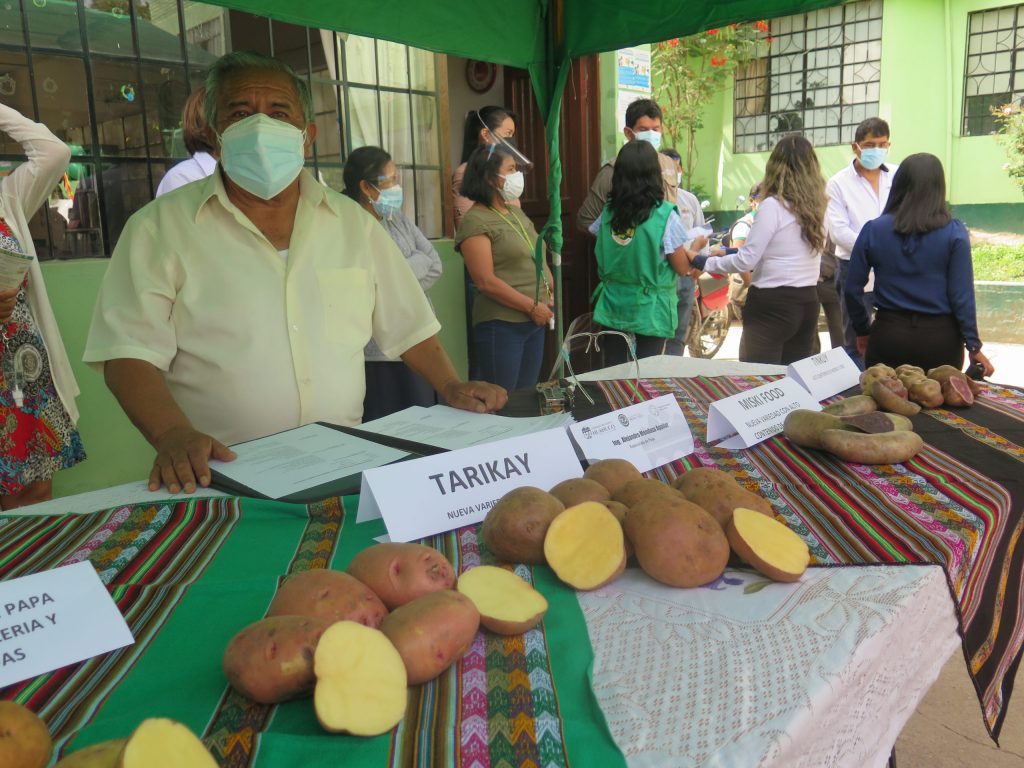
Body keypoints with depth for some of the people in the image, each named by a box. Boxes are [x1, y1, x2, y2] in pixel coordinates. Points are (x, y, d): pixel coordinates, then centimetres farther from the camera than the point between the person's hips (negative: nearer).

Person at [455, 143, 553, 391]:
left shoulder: (516, 212, 14)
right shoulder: (475, 222, -12)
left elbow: (538, 258, 20)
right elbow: (486, 282, -18)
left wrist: (552, 294, 4)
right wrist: (532, 307, -15)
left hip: (535, 322, 8)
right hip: (501, 325, -8)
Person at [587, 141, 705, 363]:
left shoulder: (608, 211, -3)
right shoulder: (665, 214, -14)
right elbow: (682, 268, -9)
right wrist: (696, 246, 12)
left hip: (612, 308, 4)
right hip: (650, 311, -4)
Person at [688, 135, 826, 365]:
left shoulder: (773, 206, -12)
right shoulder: (818, 206, 7)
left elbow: (747, 260, -13)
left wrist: (705, 263, 1)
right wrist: (729, 253, 15)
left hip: (772, 305, -7)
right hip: (809, 303, 7)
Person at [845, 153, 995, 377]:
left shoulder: (873, 230, -4)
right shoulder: (954, 233, -6)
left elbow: (852, 289, -2)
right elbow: (962, 295, -8)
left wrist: (863, 330, 12)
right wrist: (973, 346, 0)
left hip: (888, 335, 0)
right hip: (940, 337, 0)